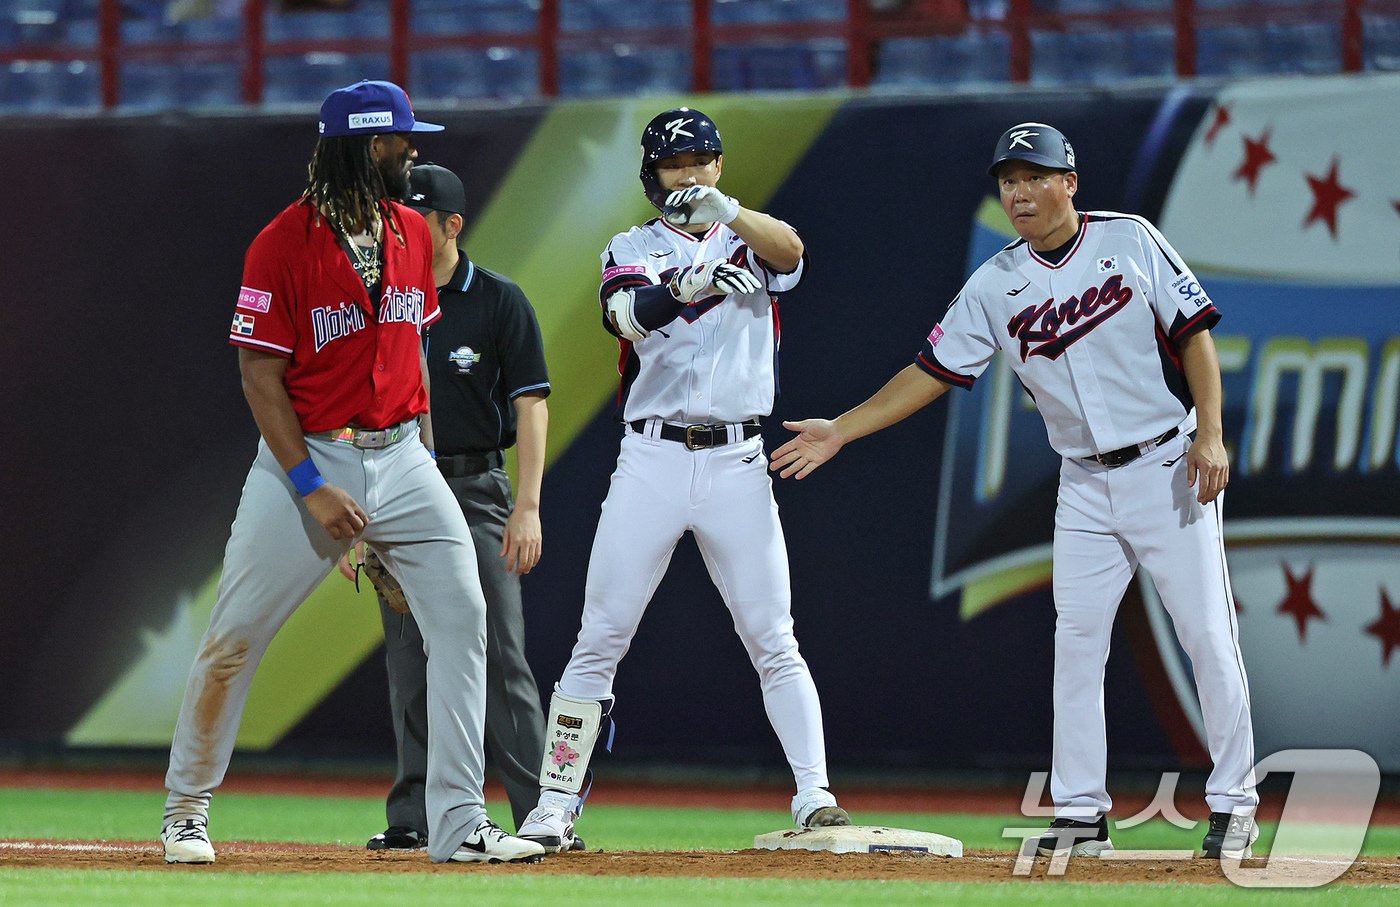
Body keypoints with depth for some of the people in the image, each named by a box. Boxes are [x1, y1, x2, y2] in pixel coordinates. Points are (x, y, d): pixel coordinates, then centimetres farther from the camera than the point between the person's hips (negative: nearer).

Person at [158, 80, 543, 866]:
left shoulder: (412, 233, 7)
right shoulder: (283, 245, -12)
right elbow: (260, 375, -12)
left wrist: (425, 457, 10)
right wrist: (311, 487, -18)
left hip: (400, 455, 5)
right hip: (307, 456, -5)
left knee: (462, 616, -8)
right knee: (235, 638, -2)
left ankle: (460, 824, -6)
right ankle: (188, 809, 17)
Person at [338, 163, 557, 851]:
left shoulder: (500, 303, -1)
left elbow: (530, 405, -4)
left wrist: (528, 505, -13)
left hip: (476, 491, -4)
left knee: (501, 655, -9)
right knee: (408, 662, 5)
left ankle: (543, 814, -10)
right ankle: (414, 816, 9)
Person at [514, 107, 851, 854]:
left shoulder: (747, 240, 9)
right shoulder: (634, 250, 6)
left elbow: (790, 250, -17)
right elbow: (628, 312, -17)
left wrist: (726, 211, -36)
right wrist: (685, 286, -39)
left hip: (737, 464, 0)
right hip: (652, 461, 0)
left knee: (773, 641, -2)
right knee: (599, 640, -2)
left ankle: (815, 797, -1)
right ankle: (554, 806, 1)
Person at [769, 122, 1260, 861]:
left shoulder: (1130, 240, -5)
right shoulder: (996, 285, 3)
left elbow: (1194, 331, -6)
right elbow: (933, 371, 4)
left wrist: (1210, 434, -16)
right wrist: (841, 431, -3)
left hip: (1168, 467, -4)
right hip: (1086, 484, 4)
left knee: (1206, 631, -6)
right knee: (1076, 641, -1)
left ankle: (1233, 802, 1)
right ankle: (1080, 813, 4)